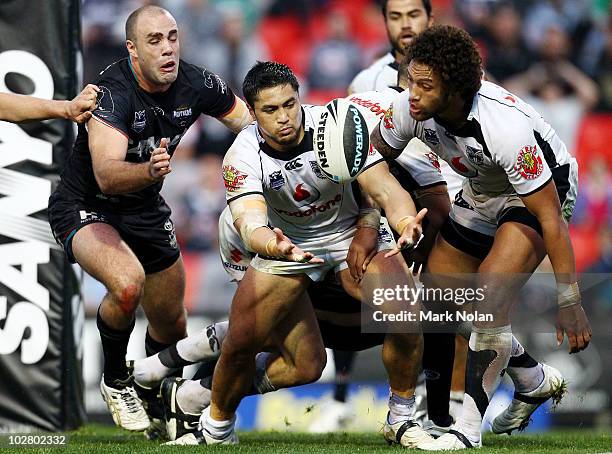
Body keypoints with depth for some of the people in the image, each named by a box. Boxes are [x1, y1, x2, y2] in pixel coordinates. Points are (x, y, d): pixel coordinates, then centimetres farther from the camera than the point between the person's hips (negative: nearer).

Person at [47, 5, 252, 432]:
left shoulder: (196, 84, -14)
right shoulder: (112, 91, -31)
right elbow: (106, 176, -43)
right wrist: (149, 170, -63)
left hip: (147, 209, 6)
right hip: (86, 207, -6)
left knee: (172, 328, 14)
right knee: (128, 283, -35)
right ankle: (116, 382, -8)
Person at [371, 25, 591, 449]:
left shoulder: (505, 128, -40)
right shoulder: (411, 107, -24)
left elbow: (550, 216, -33)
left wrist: (569, 302, -30)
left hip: (545, 189, -7)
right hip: (482, 192, 7)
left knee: (489, 298, -25)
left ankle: (469, 430, -16)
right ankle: (535, 381, 28)